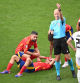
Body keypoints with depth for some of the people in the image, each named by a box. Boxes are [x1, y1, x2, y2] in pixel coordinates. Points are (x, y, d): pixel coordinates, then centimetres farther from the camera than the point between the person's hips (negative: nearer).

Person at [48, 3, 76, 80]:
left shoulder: (62, 20, 2)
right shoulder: (52, 22, 16)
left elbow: (61, 17, -22)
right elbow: (50, 31, 24)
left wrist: (59, 9, -41)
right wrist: (51, 32, -2)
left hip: (62, 39, -3)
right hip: (55, 40, 3)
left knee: (68, 57, -3)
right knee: (57, 58, 2)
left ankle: (72, 70, 22)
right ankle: (58, 74, 10)